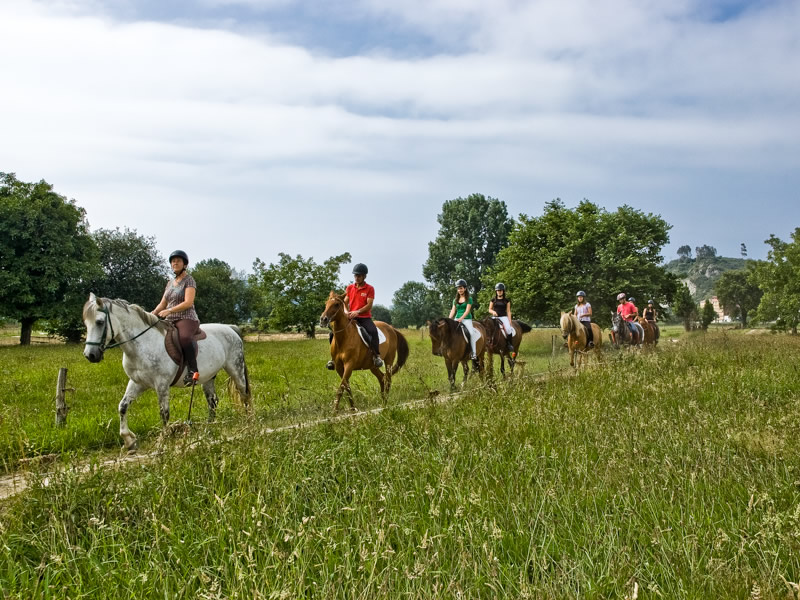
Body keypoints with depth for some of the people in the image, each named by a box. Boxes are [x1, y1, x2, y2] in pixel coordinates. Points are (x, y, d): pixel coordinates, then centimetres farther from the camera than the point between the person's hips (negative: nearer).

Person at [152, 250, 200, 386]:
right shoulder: (170, 283, 21)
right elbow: (162, 304, 21)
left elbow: (188, 303, -14)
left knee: (184, 338, -39)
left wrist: (169, 311, -21)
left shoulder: (189, 280, -2)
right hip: (171, 321, 8)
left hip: (187, 319, -8)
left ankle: (193, 371, -37)